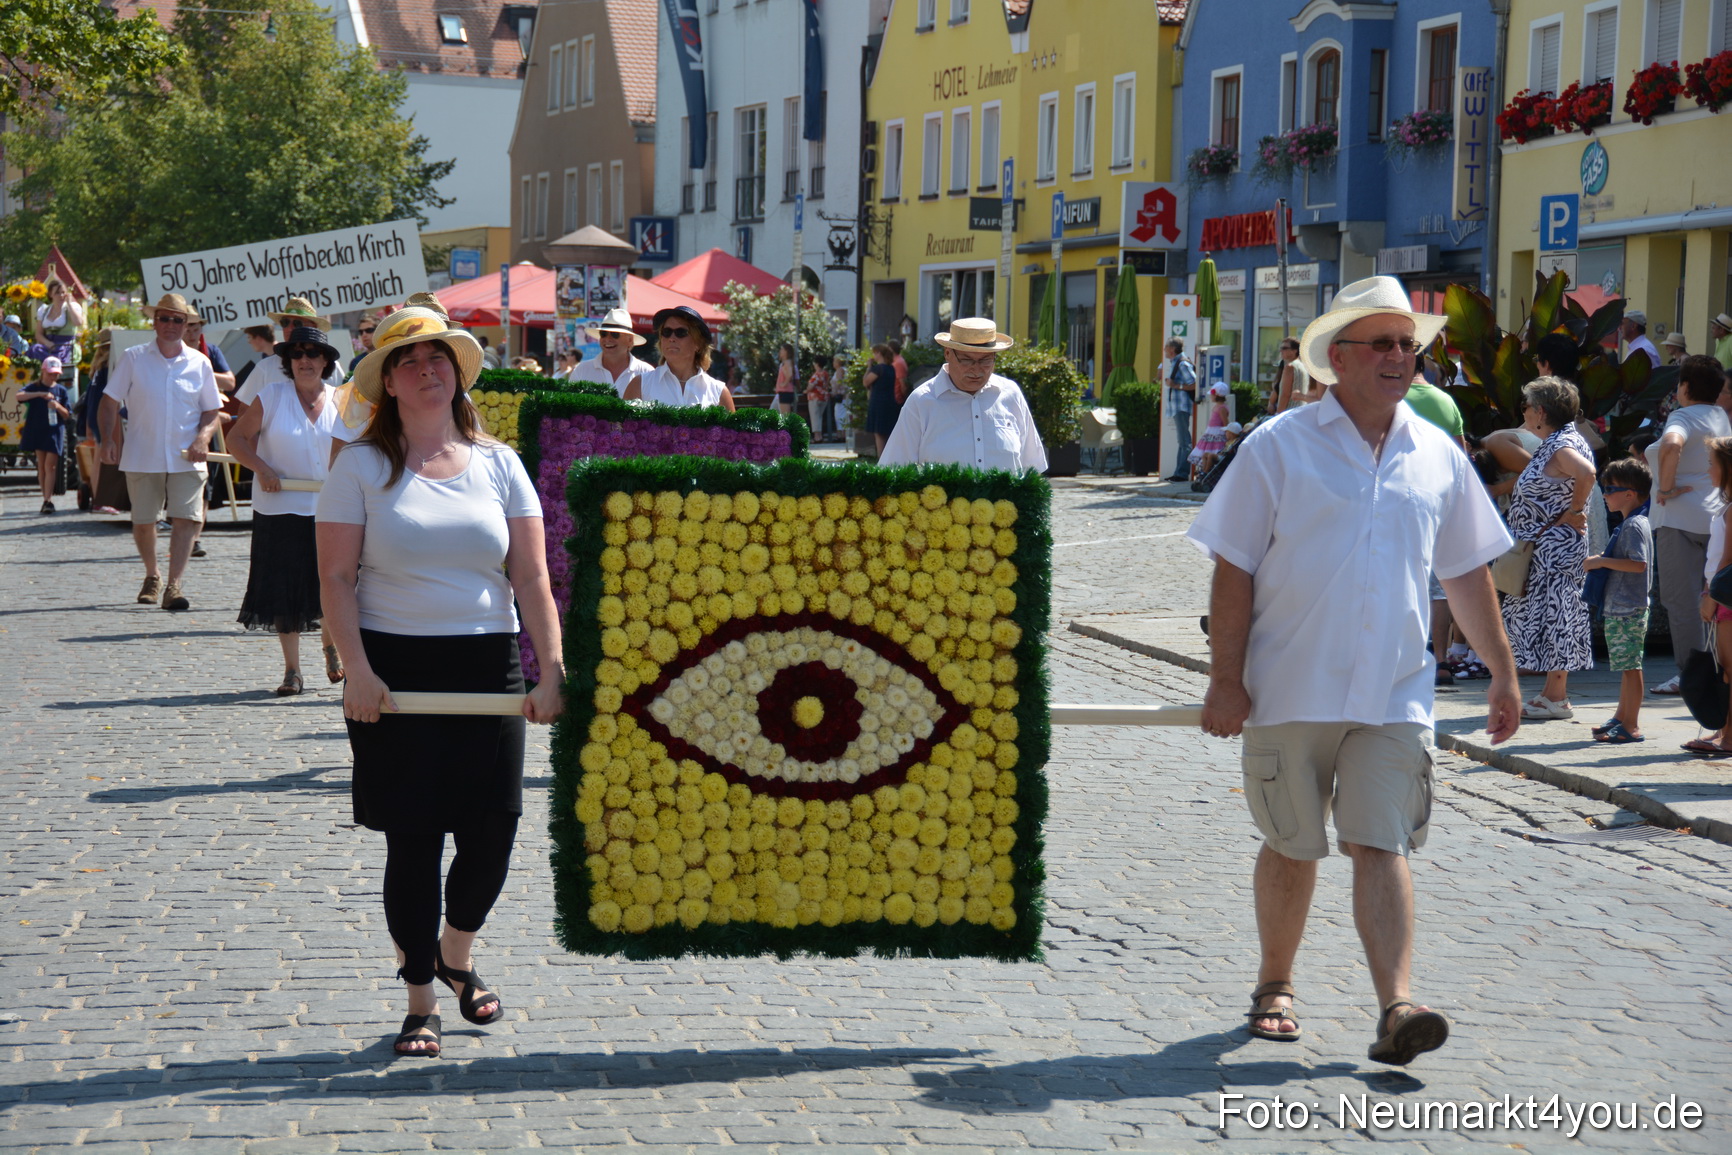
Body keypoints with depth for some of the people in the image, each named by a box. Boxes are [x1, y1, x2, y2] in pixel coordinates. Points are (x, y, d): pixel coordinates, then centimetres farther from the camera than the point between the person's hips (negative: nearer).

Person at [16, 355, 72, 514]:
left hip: (55, 431, -1)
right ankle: (46, 498, 14)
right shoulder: (35, 388, 3)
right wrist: (40, 394, -27)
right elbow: (18, 395, -18)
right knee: (41, 465, 7)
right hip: (37, 430, 1)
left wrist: (58, 407, -15)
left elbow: (67, 415, 6)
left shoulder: (61, 390, 5)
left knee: (50, 465, -9)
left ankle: (48, 500, -15)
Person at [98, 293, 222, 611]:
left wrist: (203, 438, -9)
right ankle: (151, 576, 31)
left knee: (186, 518, -13)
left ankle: (174, 585, -14)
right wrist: (108, 440, -10)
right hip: (142, 457, 0)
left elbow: (212, 411, 10)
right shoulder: (133, 358, 3)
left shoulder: (199, 363, 6)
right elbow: (110, 402, 4)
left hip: (186, 459, 0)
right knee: (142, 522, 8)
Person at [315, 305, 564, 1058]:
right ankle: (420, 1002, 13)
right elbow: (336, 579, -2)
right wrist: (357, 670, -15)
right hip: (395, 671, -2)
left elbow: (531, 578, 4)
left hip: (488, 666, 2)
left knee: (492, 832, 0)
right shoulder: (363, 467, 2)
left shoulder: (498, 465, 8)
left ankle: (457, 956, 31)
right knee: (412, 838, -1)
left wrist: (551, 669, -6)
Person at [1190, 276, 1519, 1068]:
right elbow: (1234, 569, -4)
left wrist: (1502, 671, 16)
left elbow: (1467, 573, 18)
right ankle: (1275, 987, 28)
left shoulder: (1438, 458, 9)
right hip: (1289, 691, -2)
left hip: (1392, 696, 2)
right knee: (1291, 847, 10)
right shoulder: (1278, 447, -3)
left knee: (1381, 846, -7)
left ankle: (1395, 1008, -15)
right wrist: (1225, 678, -9)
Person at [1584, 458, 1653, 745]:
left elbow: (1639, 563, -26)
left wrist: (1602, 561, -20)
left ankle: (1631, 726, -5)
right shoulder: (1629, 524, 17)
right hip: (1619, 607, 11)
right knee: (1625, 666, 17)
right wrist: (1599, 562, 14)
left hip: (1629, 610, -11)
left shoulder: (1635, 525, -15)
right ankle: (1622, 718, 25)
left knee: (1629, 666, -7)